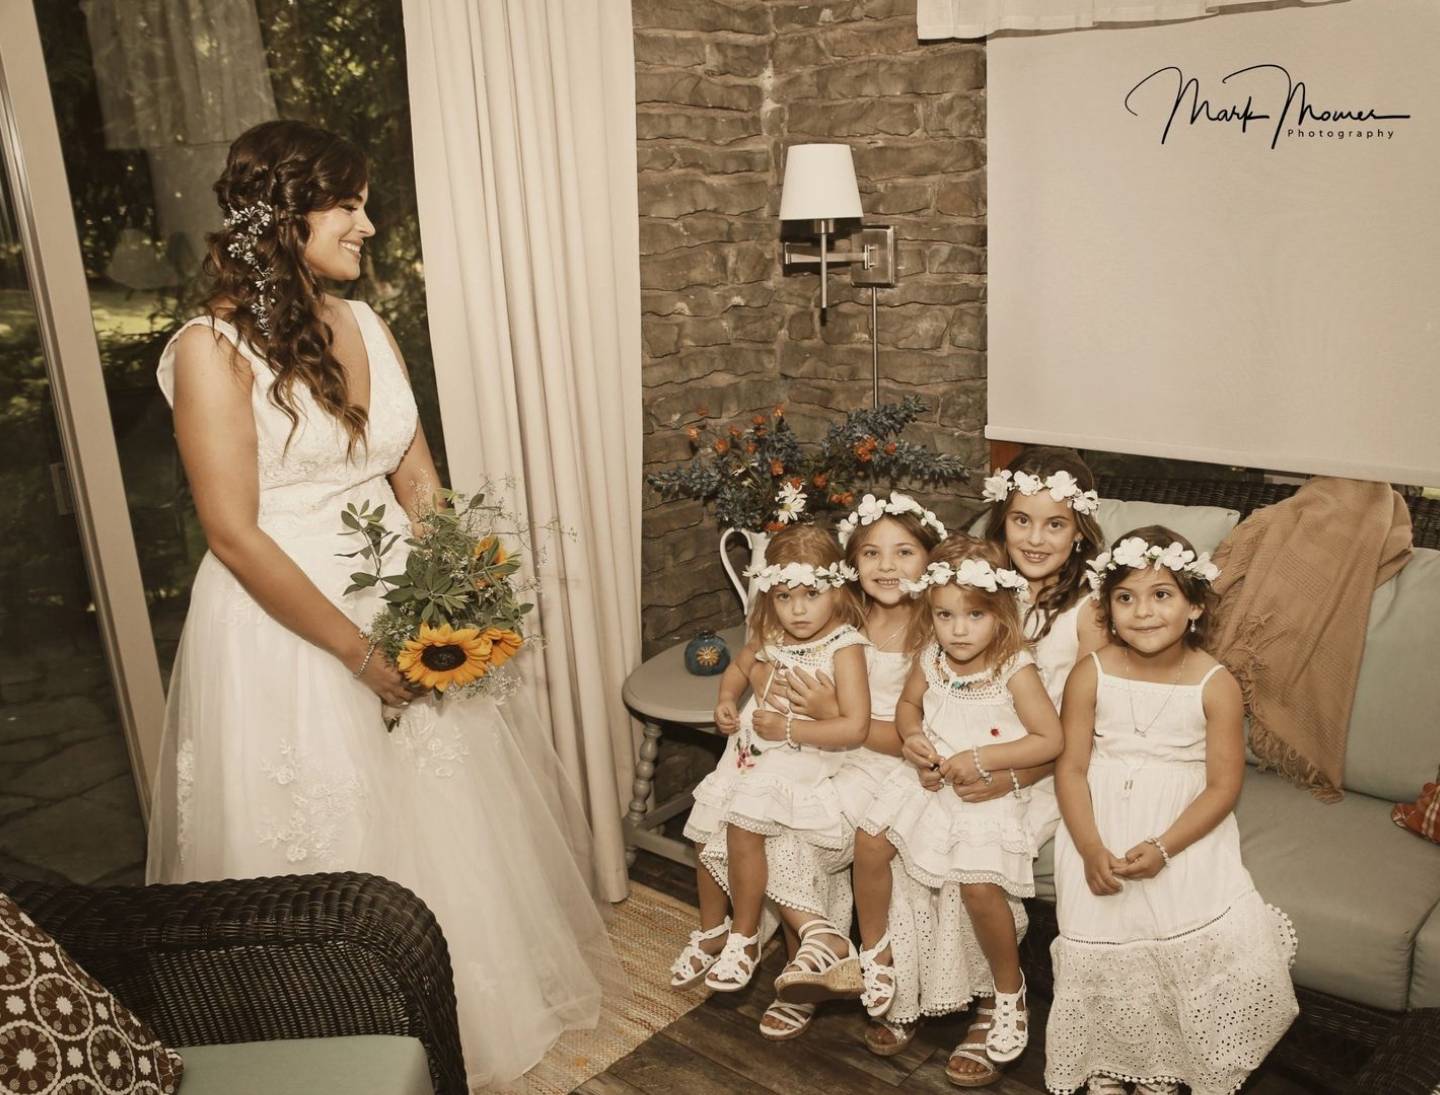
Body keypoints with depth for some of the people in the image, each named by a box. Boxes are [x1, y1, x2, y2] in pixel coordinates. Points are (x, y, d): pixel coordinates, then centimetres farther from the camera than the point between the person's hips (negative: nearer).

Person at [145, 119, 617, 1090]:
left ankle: (475, 1003, 42)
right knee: (332, 842, 10)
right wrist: (359, 651, -17)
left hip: (403, 607, 6)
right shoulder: (213, 350, -15)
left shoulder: (368, 327, 4)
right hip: (285, 628, -6)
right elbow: (236, 535, -18)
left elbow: (419, 484, 6)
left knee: (445, 820, 18)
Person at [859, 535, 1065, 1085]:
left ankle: (1010, 991, 8)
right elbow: (908, 703, 17)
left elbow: (1050, 739, -16)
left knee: (978, 885, -19)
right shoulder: (930, 660, 0)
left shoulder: (1016, 670, -15)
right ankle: (877, 958, 16)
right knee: (869, 844, -6)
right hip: (929, 782, 5)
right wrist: (912, 738, -5)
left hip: (989, 793, -5)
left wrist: (981, 760, -21)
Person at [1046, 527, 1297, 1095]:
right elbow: (1071, 767, -5)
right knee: (1102, 933, -13)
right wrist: (1091, 849, -18)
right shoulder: (1091, 676, -5)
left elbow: (1223, 786, -8)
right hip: (1102, 825, 0)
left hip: (1186, 829, 0)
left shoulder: (1216, 685, -8)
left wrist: (1162, 848, -20)